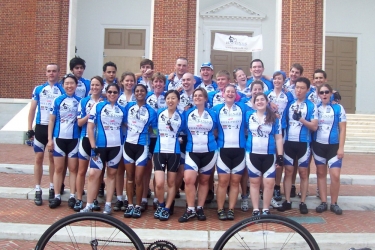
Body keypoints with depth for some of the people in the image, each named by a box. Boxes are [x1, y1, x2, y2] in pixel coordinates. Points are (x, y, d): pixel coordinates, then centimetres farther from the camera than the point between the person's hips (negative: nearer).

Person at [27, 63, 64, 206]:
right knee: (39, 158, 3)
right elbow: (32, 110, 7)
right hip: (41, 127, 1)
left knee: (53, 158, 8)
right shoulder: (38, 89, 6)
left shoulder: (63, 90, 1)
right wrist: (29, 129, 1)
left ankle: (52, 188, 19)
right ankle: (38, 191, 8)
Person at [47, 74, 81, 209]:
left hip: (74, 138, 0)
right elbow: (51, 120, 3)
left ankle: (72, 196, 12)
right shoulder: (57, 100, 2)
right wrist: (50, 139, -1)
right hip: (59, 138, 0)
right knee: (58, 168, 5)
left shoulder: (80, 101, 2)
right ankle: (57, 196, 14)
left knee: (73, 168, 5)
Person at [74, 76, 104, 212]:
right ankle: (79, 199, 14)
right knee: (82, 171, 6)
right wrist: (90, 113, -16)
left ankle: (94, 199, 19)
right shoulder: (83, 101, 3)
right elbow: (80, 122, -2)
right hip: (86, 138, 0)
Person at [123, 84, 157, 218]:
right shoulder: (128, 106, 5)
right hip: (128, 144, 3)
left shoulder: (151, 111, -1)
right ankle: (130, 205, 18)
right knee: (129, 176, 9)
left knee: (138, 177, -4)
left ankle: (137, 206, 10)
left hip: (142, 145, -2)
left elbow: (154, 129, 3)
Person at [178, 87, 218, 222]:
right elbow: (184, 131, 14)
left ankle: (200, 209, 18)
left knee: (204, 181, 8)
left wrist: (209, 140, 5)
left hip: (209, 152, 1)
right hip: (192, 151, 0)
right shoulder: (187, 114, 5)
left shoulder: (212, 114, 5)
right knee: (189, 179, -15)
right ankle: (190, 210, -4)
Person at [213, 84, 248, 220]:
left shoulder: (243, 108, 5)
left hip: (239, 149, 1)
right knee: (223, 181, -2)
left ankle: (231, 210, 11)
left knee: (235, 181, 4)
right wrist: (216, 139, -3)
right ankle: (220, 210, 6)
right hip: (223, 149, 0)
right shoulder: (217, 109, 6)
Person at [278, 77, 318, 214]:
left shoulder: (311, 106, -1)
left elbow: (314, 127, -8)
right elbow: (283, 123, 13)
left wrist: (301, 119, -19)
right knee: (288, 171, 5)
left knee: (303, 173, 5)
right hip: (289, 142, 2)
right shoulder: (289, 104, 8)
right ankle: (287, 201, 12)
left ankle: (303, 202, 14)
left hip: (303, 143, -2)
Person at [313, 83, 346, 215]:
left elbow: (342, 129, -2)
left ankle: (334, 203, 8)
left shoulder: (338, 108, -1)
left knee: (335, 175, -9)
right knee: (321, 173, 8)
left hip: (333, 146, -2)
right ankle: (323, 202, 16)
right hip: (318, 145, 2)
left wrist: (341, 148, -7)